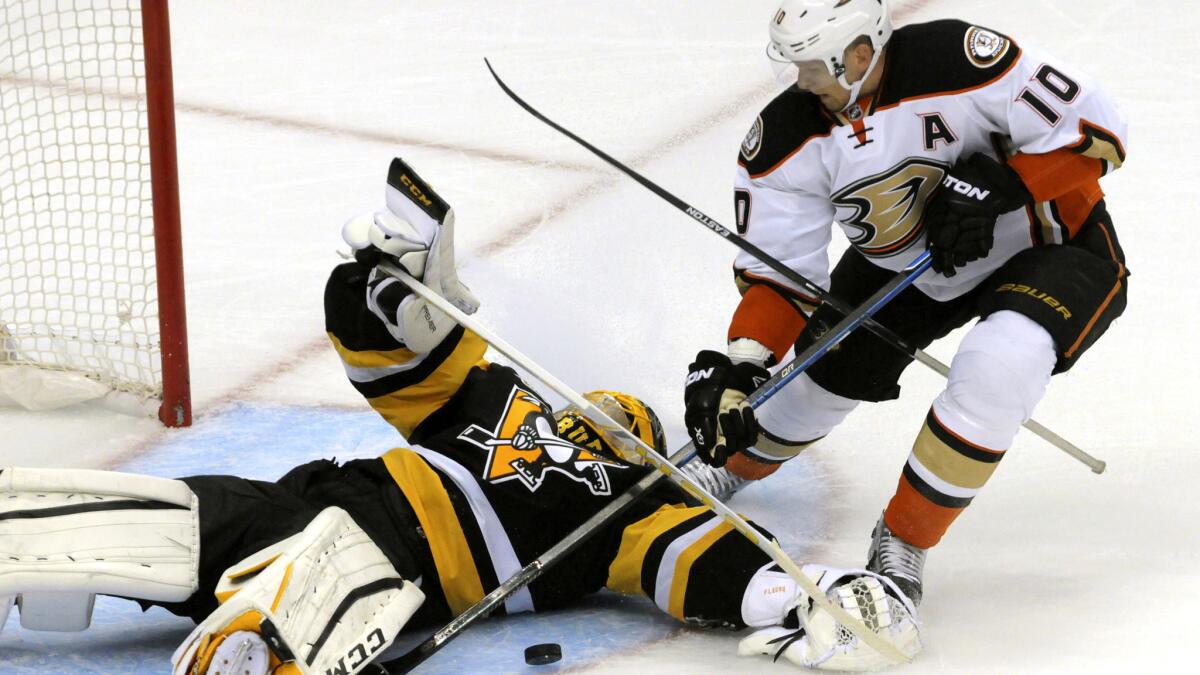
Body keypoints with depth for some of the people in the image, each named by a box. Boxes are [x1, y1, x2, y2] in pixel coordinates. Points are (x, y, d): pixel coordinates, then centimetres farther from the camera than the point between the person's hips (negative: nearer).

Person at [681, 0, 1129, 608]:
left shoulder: (961, 62, -34)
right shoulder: (786, 141, -18)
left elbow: (1094, 128, -26)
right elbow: (779, 269, -13)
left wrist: (995, 185, -34)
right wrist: (736, 368, -27)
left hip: (1051, 244, -5)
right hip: (902, 260, 5)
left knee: (998, 366, -31)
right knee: (829, 371, 8)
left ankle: (903, 542, -13)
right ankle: (732, 465, 43)